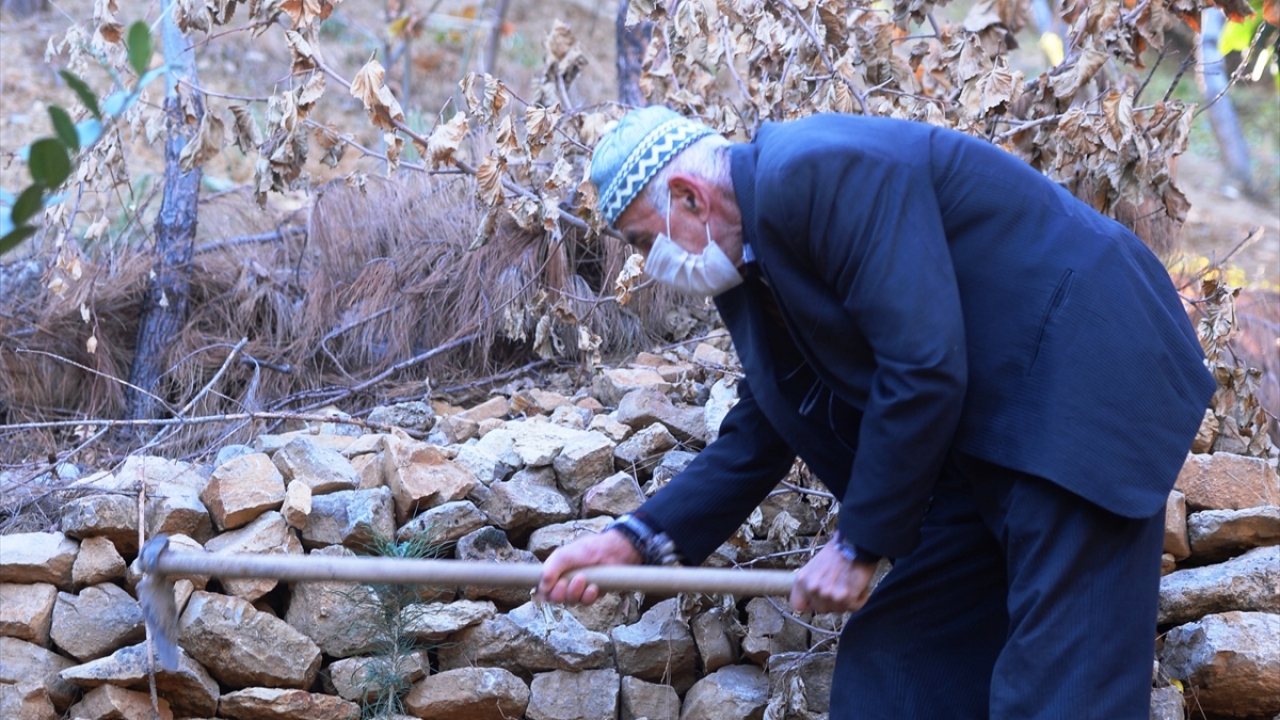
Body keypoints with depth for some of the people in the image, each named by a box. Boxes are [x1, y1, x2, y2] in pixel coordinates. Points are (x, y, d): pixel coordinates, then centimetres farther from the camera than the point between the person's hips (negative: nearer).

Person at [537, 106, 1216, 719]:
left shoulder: (813, 175, -19)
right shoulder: (748, 272, 11)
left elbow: (925, 368, -24)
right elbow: (759, 437, 19)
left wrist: (860, 544, -14)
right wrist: (636, 538, 8)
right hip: (984, 438, 10)